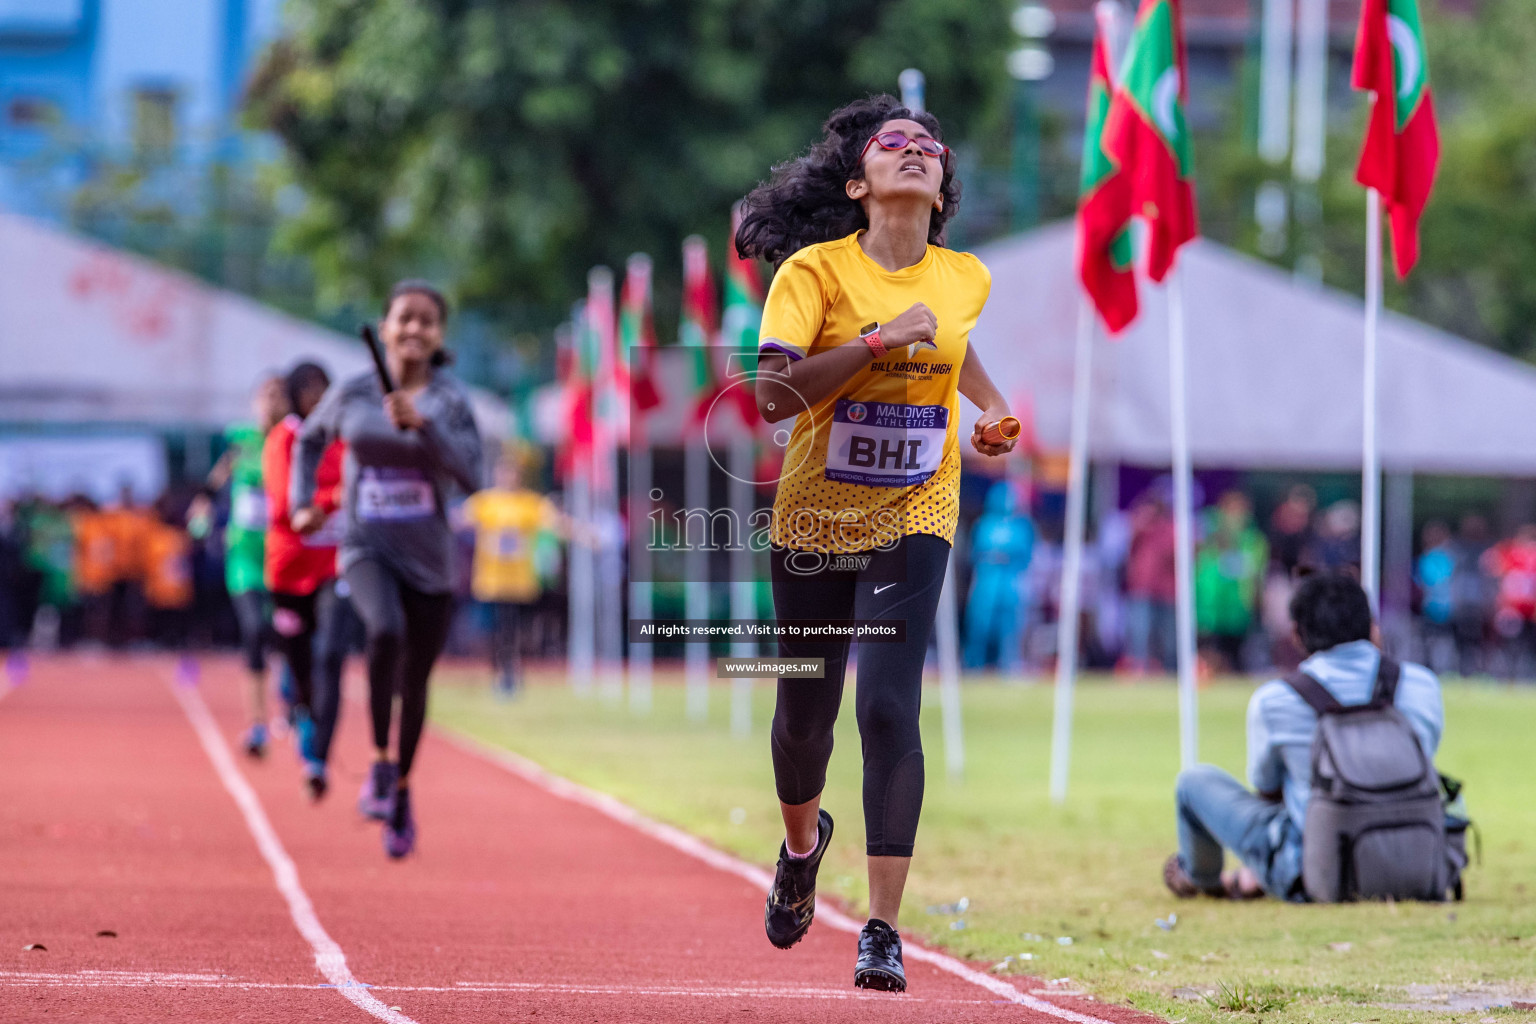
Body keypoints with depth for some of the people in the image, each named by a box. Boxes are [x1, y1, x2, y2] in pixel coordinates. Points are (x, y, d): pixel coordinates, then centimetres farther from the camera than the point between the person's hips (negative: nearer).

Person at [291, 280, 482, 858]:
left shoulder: (450, 400, -5)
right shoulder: (351, 395, -1)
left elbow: (470, 477, -17)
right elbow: (310, 440, 20)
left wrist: (421, 425, -26)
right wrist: (303, 503, 9)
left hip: (428, 558, 1)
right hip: (366, 549, -1)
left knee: (414, 682, 11)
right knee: (385, 631, -32)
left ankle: (402, 790, 35)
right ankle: (379, 762, -18)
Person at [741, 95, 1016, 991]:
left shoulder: (965, 278, 2)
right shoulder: (815, 270, -10)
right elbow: (774, 394, -22)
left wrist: (993, 406, 11)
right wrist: (879, 340, -26)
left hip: (914, 520, 0)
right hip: (815, 518, 0)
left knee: (889, 707, -17)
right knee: (805, 714, 11)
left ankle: (884, 931, -14)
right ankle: (803, 840, 47)